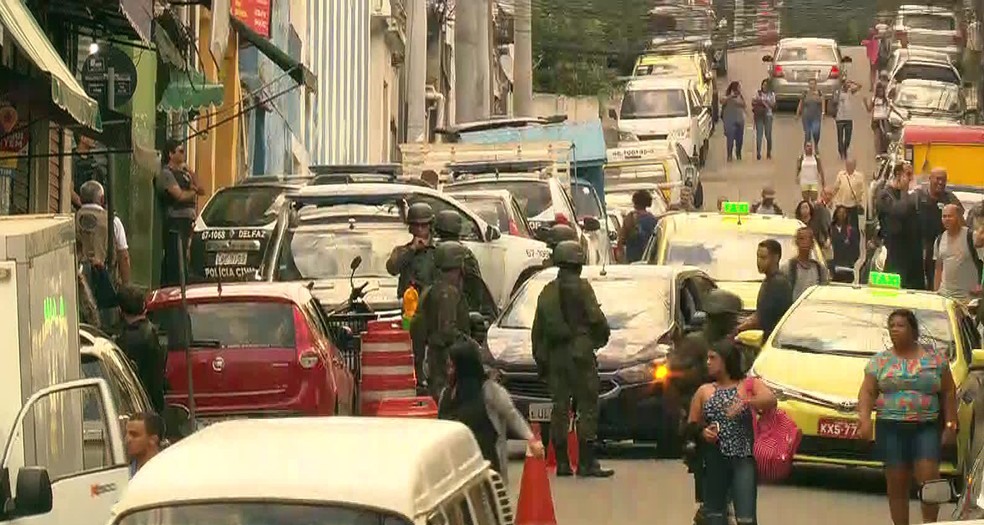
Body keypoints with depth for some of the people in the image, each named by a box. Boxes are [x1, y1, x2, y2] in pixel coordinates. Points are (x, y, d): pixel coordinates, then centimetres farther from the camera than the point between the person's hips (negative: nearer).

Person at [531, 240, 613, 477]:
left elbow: (536, 330, 17)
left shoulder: (547, 291, 14)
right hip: (579, 353, -6)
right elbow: (596, 319, -10)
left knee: (559, 409, 8)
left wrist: (540, 358, 23)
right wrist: (603, 335, 11)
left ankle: (562, 462, 6)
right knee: (587, 408, -5)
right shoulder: (580, 287, -7)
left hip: (554, 357, 6)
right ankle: (586, 463, -10)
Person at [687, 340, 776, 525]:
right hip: (714, 460, 4)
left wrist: (746, 403, -32)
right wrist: (701, 432, -8)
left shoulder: (750, 385, 4)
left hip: (743, 460, -4)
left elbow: (771, 400, -15)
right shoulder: (704, 391, 14)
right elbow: (692, 425, 14)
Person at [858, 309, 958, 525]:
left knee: (929, 477, -14)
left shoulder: (935, 357, 8)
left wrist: (950, 424, 1)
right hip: (891, 428, 1)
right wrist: (864, 418, -12)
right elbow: (867, 392, 5)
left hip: (927, 428, -1)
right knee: (897, 483, -1)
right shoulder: (880, 360, 9)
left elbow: (948, 393, 9)